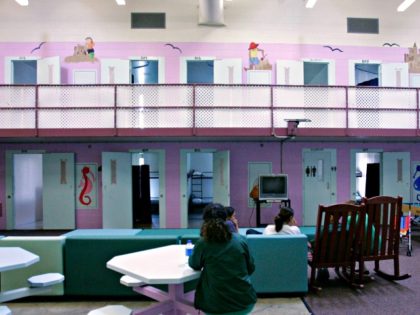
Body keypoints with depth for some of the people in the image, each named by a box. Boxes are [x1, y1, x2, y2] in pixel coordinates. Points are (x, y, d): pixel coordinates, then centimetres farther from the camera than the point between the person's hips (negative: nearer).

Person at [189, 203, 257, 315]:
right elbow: (251, 268, 8)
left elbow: (194, 265, 9)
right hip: (245, 302, 2)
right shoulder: (241, 239, -4)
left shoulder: (202, 243, -10)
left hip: (216, 306, -2)